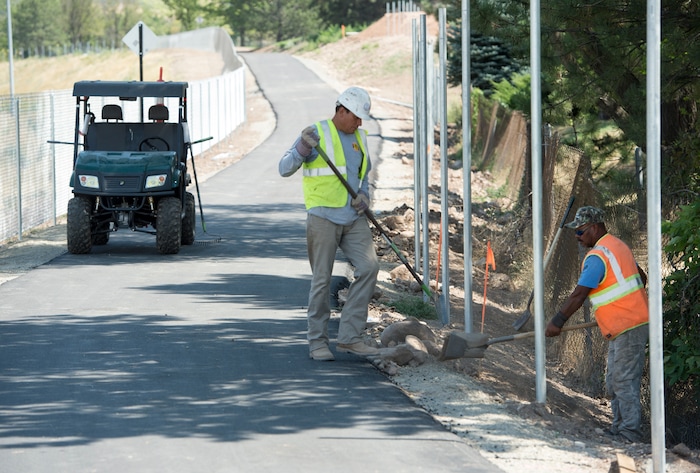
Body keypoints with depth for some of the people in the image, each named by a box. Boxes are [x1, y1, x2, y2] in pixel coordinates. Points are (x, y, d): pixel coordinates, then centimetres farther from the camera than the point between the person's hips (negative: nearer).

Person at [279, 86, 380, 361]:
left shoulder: (359, 138, 15)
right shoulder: (317, 134, -5)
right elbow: (284, 169, -8)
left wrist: (364, 197, 4)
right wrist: (302, 150, -27)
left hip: (353, 218, 5)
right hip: (323, 217, -5)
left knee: (368, 267, -11)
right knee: (322, 279, -3)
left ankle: (349, 337, -7)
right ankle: (317, 342, 7)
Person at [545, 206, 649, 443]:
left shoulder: (597, 256, -16)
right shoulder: (618, 245, 15)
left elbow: (579, 294, -19)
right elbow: (641, 278, 24)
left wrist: (557, 322, -14)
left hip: (626, 328, -10)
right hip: (631, 322, 10)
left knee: (624, 382, -9)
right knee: (614, 382, 13)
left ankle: (630, 433, -9)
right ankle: (619, 428, 17)